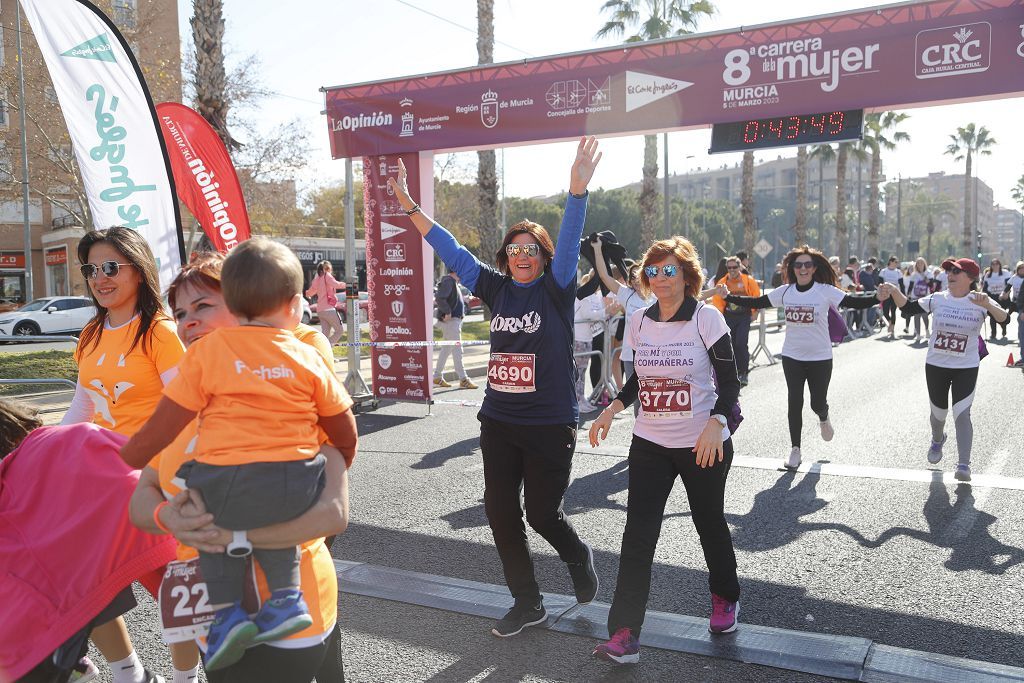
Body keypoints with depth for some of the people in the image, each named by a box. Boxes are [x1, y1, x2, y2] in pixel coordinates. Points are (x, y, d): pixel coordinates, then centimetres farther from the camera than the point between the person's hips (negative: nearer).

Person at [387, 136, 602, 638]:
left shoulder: (555, 289, -5)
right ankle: (527, 603, 26)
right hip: (498, 421, 5)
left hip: (550, 424, -5)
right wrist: (409, 206, 8)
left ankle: (579, 558, 38)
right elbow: (452, 251, 9)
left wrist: (578, 191, -36)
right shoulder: (497, 289, 6)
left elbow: (569, 244, -21)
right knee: (500, 513, 8)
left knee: (542, 514, 3)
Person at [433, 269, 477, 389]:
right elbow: (440, 298, -26)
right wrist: (447, 312, -22)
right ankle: (463, 380, -4)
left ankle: (437, 377, 21)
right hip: (450, 320, -11)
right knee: (457, 350, -7)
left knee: (446, 349, 14)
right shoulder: (448, 281, -14)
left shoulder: (453, 282, 17)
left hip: (454, 320, 11)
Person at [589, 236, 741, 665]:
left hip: (704, 445, -3)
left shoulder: (707, 318, -10)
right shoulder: (639, 321, 3)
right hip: (650, 443, 3)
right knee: (638, 535, -6)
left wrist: (715, 423, -27)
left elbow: (729, 382, -11)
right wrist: (614, 408, 0)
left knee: (710, 524, 15)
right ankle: (624, 634, -6)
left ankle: (725, 598, 43)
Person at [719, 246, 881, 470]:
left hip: (820, 358, -2)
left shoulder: (826, 291, -9)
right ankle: (795, 449, 16)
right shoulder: (785, 291, -1)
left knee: (818, 403, 5)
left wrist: (877, 298, -33)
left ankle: (823, 418, 43)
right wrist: (727, 297, -5)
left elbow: (853, 302, -16)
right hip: (792, 357, 2)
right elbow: (755, 302, 2)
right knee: (795, 403, 4)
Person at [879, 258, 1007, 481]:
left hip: (966, 368, -3)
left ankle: (964, 465, -9)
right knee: (938, 412, 17)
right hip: (935, 366, 3)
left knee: (962, 413, -12)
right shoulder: (938, 299, -3)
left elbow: (1003, 318, -23)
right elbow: (908, 307, -4)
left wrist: (987, 304, -42)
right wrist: (894, 291, -20)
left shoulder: (980, 302, -10)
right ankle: (937, 440, 49)